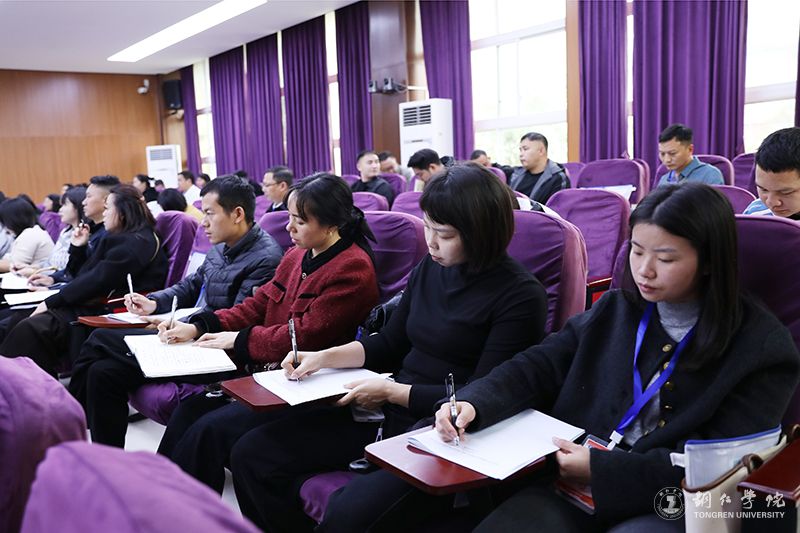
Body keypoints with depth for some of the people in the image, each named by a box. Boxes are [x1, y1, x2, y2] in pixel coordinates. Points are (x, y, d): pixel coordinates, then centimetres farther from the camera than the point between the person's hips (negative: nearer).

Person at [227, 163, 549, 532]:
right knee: (251, 453, -1)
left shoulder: (520, 296, -12)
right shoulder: (429, 267, 7)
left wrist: (391, 392, -14)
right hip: (389, 415, 7)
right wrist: (324, 357, 3)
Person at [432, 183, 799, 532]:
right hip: (572, 483, 4)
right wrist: (473, 404, -14)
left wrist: (602, 469, -19)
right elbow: (536, 368, 5)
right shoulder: (614, 311, 10)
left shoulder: (764, 348, -5)